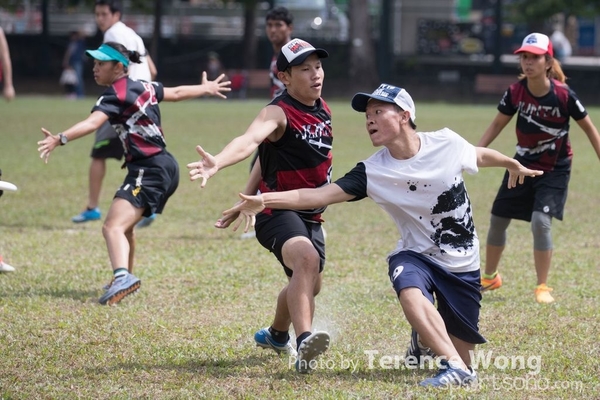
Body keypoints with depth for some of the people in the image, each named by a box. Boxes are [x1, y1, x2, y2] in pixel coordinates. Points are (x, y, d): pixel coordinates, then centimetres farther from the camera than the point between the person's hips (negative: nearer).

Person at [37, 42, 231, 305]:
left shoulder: (115, 95, -10)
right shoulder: (143, 87, 14)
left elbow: (92, 123, -28)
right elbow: (176, 93, 31)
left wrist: (61, 139, -42)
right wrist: (206, 89, 49)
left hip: (148, 170, -10)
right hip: (165, 167, 10)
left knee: (113, 227, -26)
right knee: (124, 225, 28)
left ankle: (123, 276, -50)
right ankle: (124, 279, 43)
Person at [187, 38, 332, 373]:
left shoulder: (323, 111, 6)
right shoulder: (279, 113, -18)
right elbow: (250, 140, -40)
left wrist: (249, 194, 15)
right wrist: (218, 162, -61)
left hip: (310, 216, 8)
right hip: (277, 211, -8)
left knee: (309, 284, 23)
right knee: (306, 258, -35)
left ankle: (276, 335, 51)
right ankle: (304, 343, -44)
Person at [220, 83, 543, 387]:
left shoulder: (446, 143, -12)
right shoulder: (372, 172, -14)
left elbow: (480, 155, 11)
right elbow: (318, 196, -23)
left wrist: (513, 165, 31)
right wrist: (263, 200, -37)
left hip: (463, 264, 1)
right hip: (417, 254, -1)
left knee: (461, 354, -1)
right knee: (410, 292, -37)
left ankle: (426, 340, 28)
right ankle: (454, 368, -25)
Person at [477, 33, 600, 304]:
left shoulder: (563, 95, -21)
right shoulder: (515, 92, -12)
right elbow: (497, 125, 2)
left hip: (555, 169, -4)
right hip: (523, 164, 4)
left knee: (540, 221, -20)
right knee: (497, 219, 9)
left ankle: (542, 287, -5)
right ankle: (489, 278, 32)